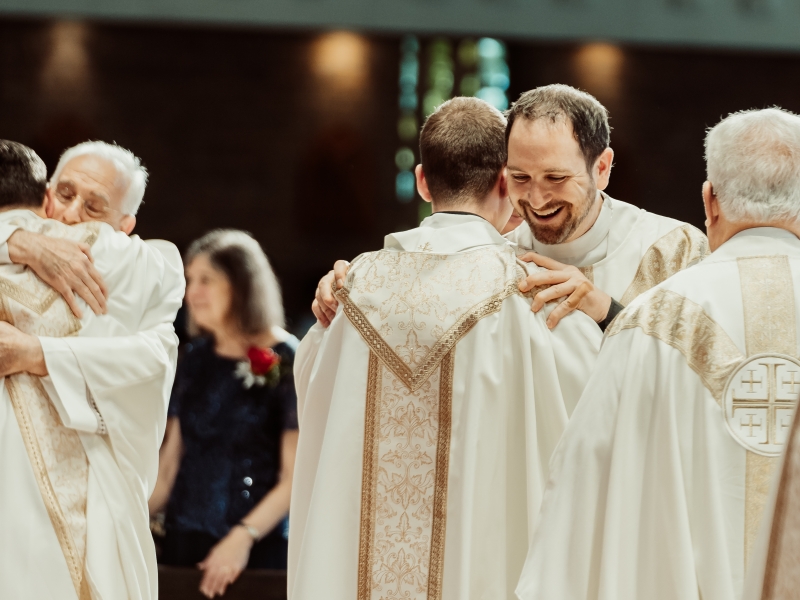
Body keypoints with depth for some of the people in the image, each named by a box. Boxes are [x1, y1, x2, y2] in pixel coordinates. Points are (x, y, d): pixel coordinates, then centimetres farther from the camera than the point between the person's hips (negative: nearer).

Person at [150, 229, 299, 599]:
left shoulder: (285, 362, -7)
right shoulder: (196, 359, 9)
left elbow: (295, 478, -11)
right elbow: (171, 463, 14)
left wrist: (244, 537, -22)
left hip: (258, 552, -5)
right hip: (184, 542, 5)